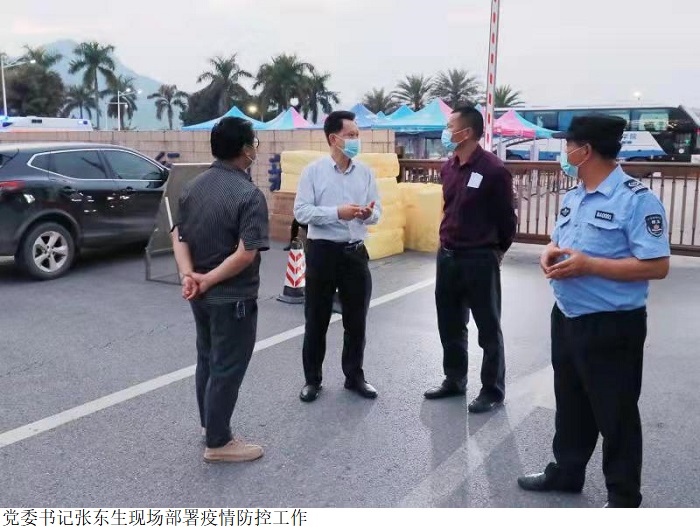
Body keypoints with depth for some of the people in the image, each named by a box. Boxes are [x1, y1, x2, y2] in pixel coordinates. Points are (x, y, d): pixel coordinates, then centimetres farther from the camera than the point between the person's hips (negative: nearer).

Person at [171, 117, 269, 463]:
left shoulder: (194, 186, 5)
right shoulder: (249, 194, -20)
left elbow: (178, 235, 2)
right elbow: (246, 254, -27)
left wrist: (188, 274, -10)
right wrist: (209, 279, -17)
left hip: (201, 294, 8)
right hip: (232, 297, -8)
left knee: (207, 359, 22)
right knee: (227, 367, 5)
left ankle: (209, 422, 39)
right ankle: (218, 443, 17)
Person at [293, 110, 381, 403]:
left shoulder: (365, 172, 5)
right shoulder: (313, 171, -5)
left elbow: (377, 212, 7)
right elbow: (301, 211, -12)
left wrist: (368, 213, -17)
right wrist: (337, 212, -22)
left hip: (355, 252, 3)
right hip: (323, 251, -3)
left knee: (356, 319, 12)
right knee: (316, 320, 7)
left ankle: (354, 376, 29)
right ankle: (312, 379, 23)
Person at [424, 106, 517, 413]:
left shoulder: (493, 170, -16)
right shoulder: (448, 168, 6)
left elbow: (506, 218, -7)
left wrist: (494, 252, 4)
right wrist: (447, 242, 18)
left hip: (479, 260, -7)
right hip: (447, 256, 8)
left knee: (488, 328, 6)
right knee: (449, 325, 17)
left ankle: (493, 390, 19)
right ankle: (454, 380, 33)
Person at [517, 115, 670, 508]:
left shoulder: (636, 199, -17)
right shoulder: (574, 197, 9)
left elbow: (657, 266, -22)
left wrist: (587, 265, -25)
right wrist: (550, 254, -4)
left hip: (611, 326, -8)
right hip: (566, 318, 8)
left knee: (615, 415, 7)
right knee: (570, 404, 21)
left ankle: (624, 498, 25)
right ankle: (566, 471, 40)